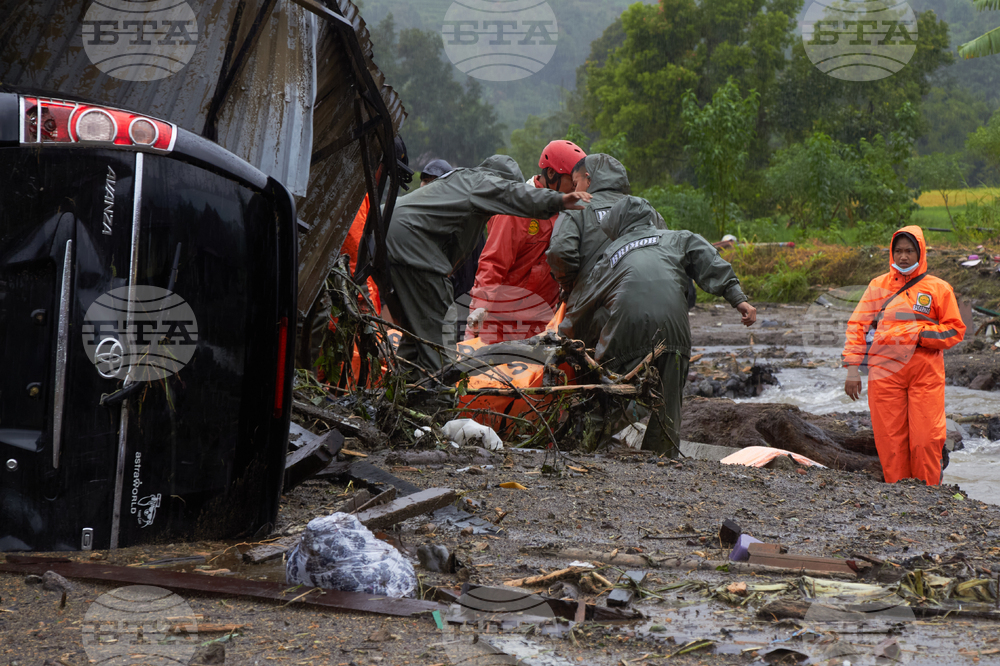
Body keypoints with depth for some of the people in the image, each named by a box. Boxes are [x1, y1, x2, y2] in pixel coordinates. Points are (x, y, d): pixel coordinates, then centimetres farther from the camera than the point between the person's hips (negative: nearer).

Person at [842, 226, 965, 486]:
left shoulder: (938, 288, 7)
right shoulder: (878, 286, 11)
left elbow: (955, 330, 7)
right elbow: (858, 326, 11)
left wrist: (921, 334, -9)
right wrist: (852, 368, 2)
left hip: (925, 374, -1)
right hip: (885, 371, 1)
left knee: (926, 439, -7)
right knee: (890, 439, -1)